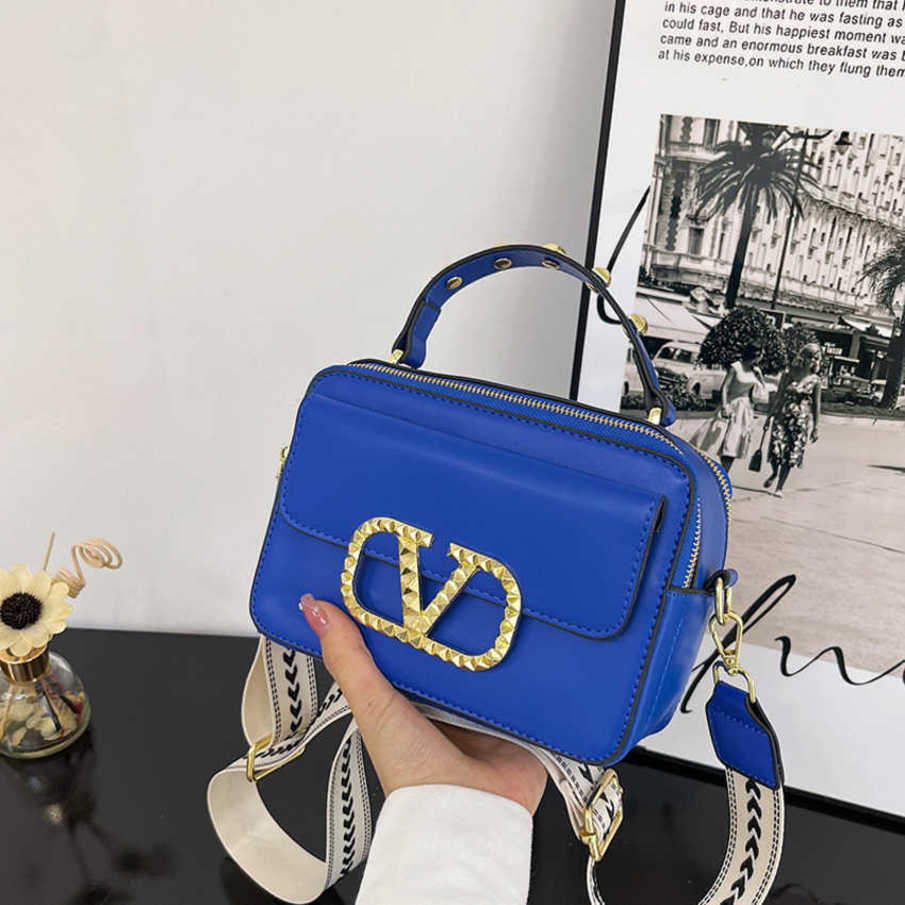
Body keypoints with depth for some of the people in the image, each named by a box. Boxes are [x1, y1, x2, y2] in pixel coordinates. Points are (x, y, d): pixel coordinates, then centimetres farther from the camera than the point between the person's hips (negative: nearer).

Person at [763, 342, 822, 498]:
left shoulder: (815, 380, 2)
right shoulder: (788, 374, 2)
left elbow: (816, 405, 5)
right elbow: (778, 395, 7)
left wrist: (815, 428, 4)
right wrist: (769, 414, 5)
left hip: (802, 420, 0)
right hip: (783, 416, 0)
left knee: (791, 454, -1)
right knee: (776, 449, -9)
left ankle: (779, 487, 11)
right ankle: (774, 473, 24)